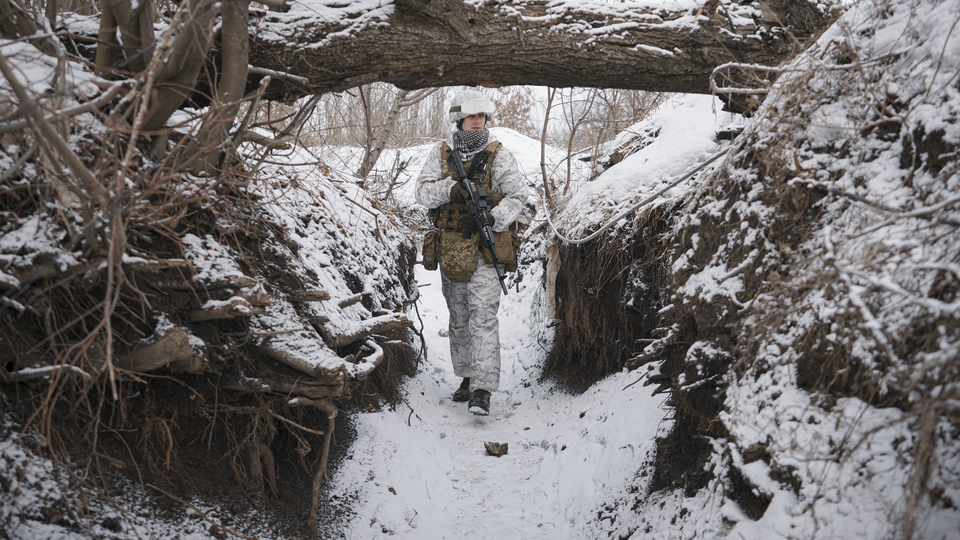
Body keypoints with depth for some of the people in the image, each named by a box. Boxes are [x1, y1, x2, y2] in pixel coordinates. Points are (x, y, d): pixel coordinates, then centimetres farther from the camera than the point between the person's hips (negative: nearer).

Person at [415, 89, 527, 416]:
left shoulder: (498, 155, -2)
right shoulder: (441, 154, 6)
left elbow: (517, 196, -8)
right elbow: (423, 193, -5)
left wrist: (491, 218, -24)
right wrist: (452, 188, -25)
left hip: (485, 246, -4)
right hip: (450, 247, 4)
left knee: (483, 317, -12)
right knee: (458, 319, 14)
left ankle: (482, 391, -13)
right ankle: (468, 377, 29)